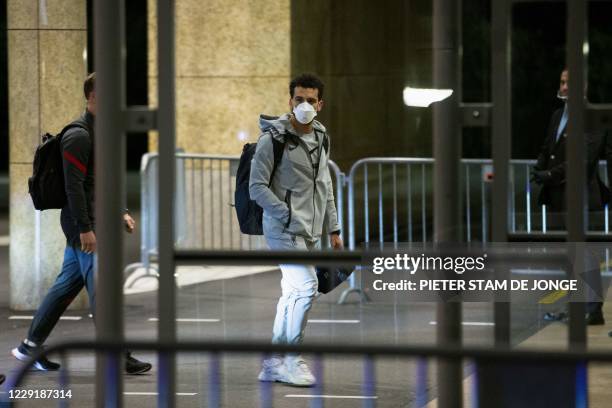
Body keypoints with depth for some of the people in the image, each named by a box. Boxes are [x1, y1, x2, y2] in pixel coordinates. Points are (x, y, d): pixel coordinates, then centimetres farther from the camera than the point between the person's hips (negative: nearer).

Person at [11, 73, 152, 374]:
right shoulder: (79, 136, -15)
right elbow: (74, 186, -20)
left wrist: (121, 213, 18)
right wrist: (85, 228, -22)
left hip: (91, 222, 10)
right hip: (83, 223, -10)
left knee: (67, 284, 13)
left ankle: (30, 347, 19)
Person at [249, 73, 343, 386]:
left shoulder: (320, 138, 13)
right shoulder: (273, 139, -10)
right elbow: (257, 187, -13)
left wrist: (333, 229, 17)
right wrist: (288, 215, -19)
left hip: (310, 232, 7)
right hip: (283, 229, -7)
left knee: (293, 294, 9)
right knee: (306, 287, -17)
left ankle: (273, 365, 16)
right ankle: (292, 359, -7)